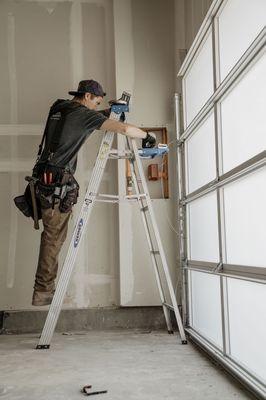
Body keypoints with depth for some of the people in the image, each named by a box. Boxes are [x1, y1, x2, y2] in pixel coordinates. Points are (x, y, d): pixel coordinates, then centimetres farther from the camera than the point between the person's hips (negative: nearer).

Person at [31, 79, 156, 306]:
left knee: (53, 234, 13)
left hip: (46, 179, 9)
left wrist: (103, 115, 20)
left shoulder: (59, 109, 17)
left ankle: (44, 288, 17)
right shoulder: (83, 113, -8)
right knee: (54, 236, -4)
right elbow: (124, 129, -12)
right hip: (58, 182, -9)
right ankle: (43, 291, 1)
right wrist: (146, 137, 3)